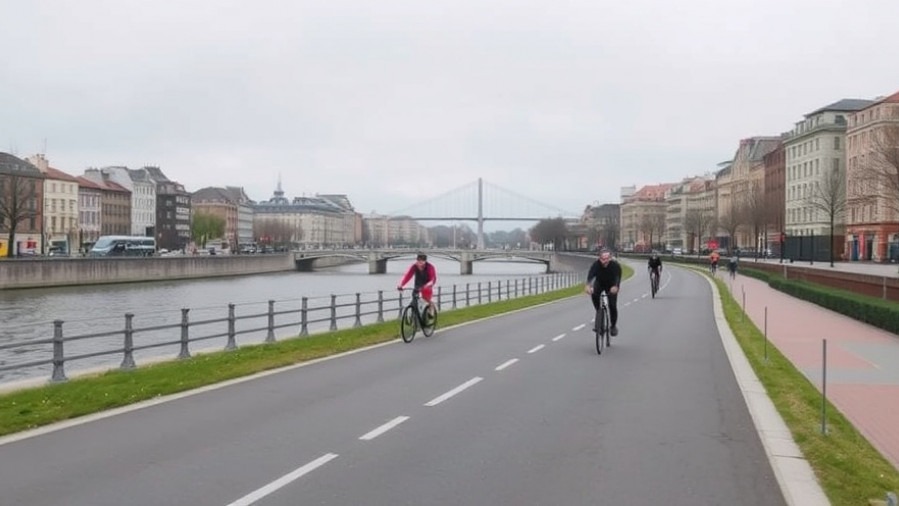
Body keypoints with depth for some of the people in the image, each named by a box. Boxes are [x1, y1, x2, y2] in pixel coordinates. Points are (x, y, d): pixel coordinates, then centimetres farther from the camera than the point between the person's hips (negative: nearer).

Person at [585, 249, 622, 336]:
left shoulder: (615, 265, -32)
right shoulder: (596, 265, -31)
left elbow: (618, 277, -46)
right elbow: (591, 275, -45)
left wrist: (615, 287, -67)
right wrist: (588, 285, -66)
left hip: (611, 285, -1)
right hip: (599, 283, 1)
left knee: (612, 305, -10)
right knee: (594, 294, -31)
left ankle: (613, 326, 14)